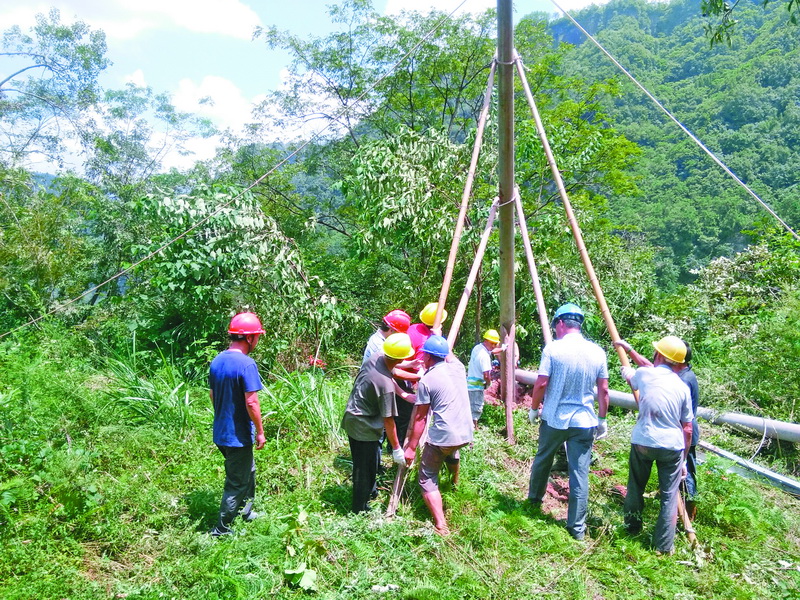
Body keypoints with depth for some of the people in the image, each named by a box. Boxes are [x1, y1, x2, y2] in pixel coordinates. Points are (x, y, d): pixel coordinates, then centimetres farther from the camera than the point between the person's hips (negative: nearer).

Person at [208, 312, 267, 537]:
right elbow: (251, 403, -23)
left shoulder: (217, 361, 3)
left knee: (248, 471, 26)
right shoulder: (246, 364, -22)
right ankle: (222, 530, 18)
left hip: (221, 432, 8)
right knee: (237, 482, 8)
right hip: (238, 436, -8)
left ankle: (246, 512, 41)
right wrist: (260, 432, -12)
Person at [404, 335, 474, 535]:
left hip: (441, 437, -6)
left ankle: (440, 524, -11)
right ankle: (454, 481, 61)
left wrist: (411, 448, 1)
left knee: (427, 479, 4)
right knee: (451, 451, 39)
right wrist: (438, 337, 41)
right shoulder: (458, 367, 5)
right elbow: (449, 355, 31)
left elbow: (420, 418, -6)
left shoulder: (426, 381, -9)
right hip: (466, 434, 7)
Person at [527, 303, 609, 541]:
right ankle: (577, 528, 6)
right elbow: (603, 391, 2)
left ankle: (534, 499, 41)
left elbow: (541, 384, -11)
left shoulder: (553, 348, -10)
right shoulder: (597, 352, -1)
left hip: (553, 419, -1)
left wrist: (534, 408, 5)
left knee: (542, 459, 22)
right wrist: (602, 419, 13)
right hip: (584, 422, 1)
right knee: (580, 474, 3)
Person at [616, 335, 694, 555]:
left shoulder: (644, 374, -4)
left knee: (636, 486, 20)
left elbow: (636, 372, 24)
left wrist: (626, 370, 47)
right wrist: (684, 456, 17)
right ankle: (664, 546, 11)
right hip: (672, 446, 0)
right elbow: (687, 428, 5)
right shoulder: (682, 387, 0)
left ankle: (632, 527, 37)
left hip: (642, 443, 0)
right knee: (669, 495, 8)